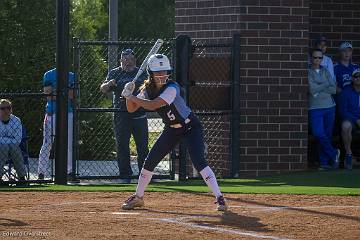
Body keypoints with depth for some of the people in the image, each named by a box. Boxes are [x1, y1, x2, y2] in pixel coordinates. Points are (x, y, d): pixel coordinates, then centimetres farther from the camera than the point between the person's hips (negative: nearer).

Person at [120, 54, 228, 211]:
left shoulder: (172, 88, -28)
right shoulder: (148, 89, -6)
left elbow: (152, 105, -38)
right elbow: (131, 109, -2)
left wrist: (131, 96, -30)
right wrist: (129, 95, -21)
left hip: (191, 127, -6)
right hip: (172, 130, 6)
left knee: (198, 161, -22)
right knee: (150, 161, 4)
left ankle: (219, 198, -21)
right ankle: (138, 197, 21)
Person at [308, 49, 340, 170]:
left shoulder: (325, 71, 10)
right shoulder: (308, 72, -2)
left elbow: (333, 89, 2)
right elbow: (312, 89, -13)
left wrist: (318, 90, -8)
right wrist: (326, 85, -4)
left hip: (329, 107, 4)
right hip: (315, 108, -4)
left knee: (327, 135, 4)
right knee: (318, 134, -17)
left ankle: (324, 162, 12)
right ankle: (333, 154, 3)